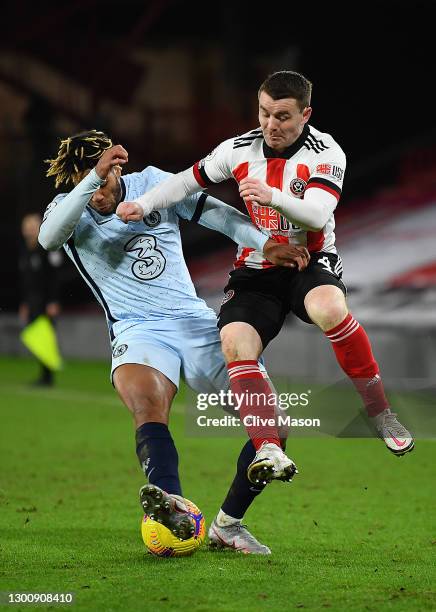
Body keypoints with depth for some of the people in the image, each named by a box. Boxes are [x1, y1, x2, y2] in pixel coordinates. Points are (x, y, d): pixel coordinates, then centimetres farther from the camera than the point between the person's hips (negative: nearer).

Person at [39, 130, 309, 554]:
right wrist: (93, 178, -32)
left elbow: (219, 215, 8)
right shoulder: (70, 210, 2)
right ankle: (172, 506, -63)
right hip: (138, 332, -4)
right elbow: (48, 237, -22)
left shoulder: (152, 183, 8)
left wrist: (266, 245, -10)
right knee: (148, 407, -38)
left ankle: (228, 524, 9)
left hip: (197, 324, 4)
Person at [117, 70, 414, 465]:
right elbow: (189, 180, 14)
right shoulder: (240, 149, 1)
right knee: (235, 341, -25)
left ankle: (380, 413, -20)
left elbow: (317, 215, -25)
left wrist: (272, 196, -43)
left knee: (329, 309, -37)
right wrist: (142, 205, -1)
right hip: (256, 270, 3)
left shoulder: (326, 153, -10)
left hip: (311, 262, -3)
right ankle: (268, 447, -27)